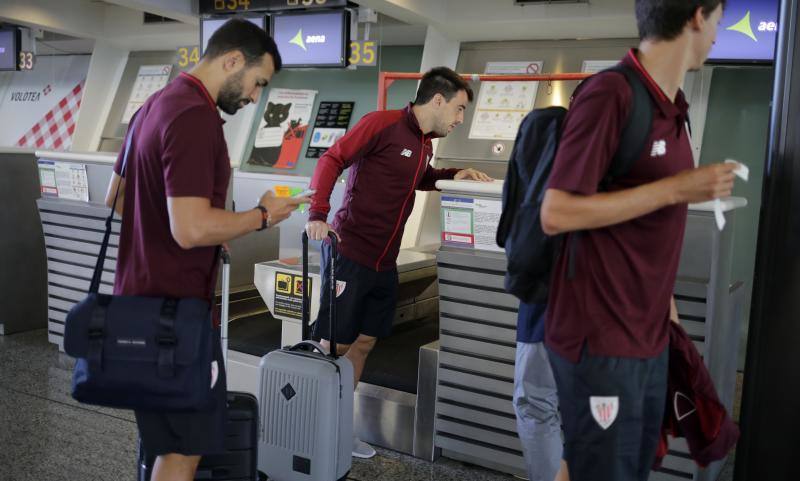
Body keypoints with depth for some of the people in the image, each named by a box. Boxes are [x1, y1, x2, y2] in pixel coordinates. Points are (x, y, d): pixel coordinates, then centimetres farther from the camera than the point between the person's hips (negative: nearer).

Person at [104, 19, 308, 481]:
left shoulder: (157, 103, 12)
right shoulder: (195, 117, -21)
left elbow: (116, 196, 22)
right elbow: (191, 229, -28)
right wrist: (262, 215, -14)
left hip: (142, 296, 10)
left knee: (168, 438, 20)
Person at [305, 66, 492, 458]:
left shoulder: (425, 143, 13)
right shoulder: (382, 123, -12)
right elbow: (332, 160, -14)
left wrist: (454, 175, 13)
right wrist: (317, 214, -25)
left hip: (385, 262, 8)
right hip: (348, 252, -8)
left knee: (363, 344, 11)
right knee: (333, 345, -2)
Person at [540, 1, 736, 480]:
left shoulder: (673, 105, 8)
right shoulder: (610, 94, -17)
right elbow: (556, 214, -21)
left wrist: (662, 297, 15)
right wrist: (675, 190, -19)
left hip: (649, 336, 8)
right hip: (601, 341, -8)